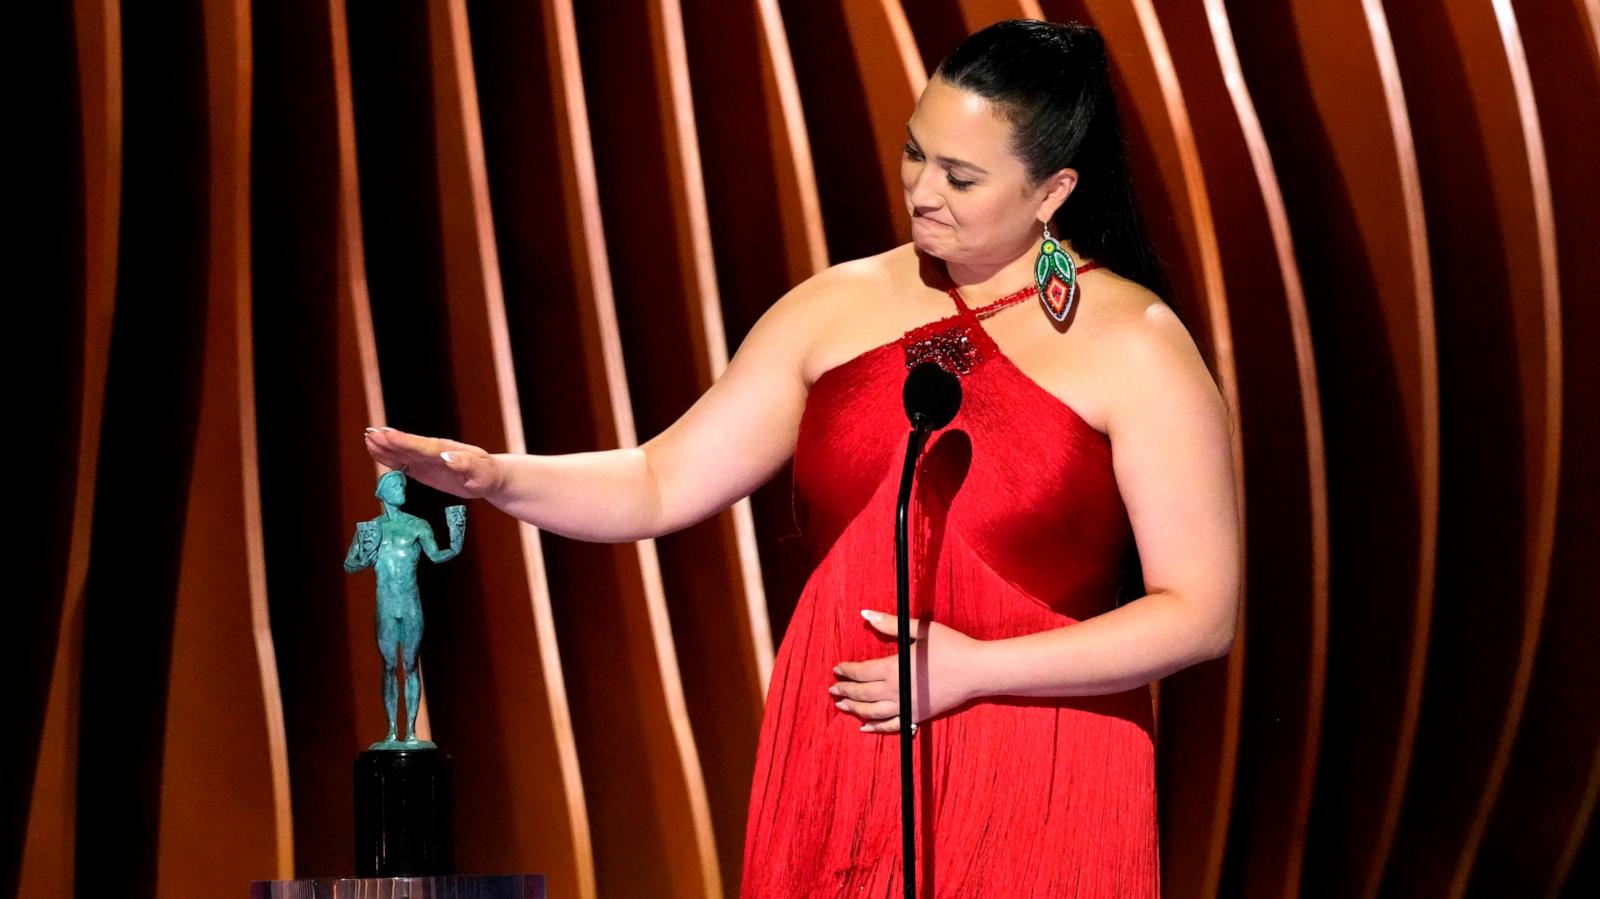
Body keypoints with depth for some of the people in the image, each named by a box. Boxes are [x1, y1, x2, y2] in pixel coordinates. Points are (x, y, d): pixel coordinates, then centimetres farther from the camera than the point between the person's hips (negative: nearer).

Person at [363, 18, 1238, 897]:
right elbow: (661, 484, 4)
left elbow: (1200, 614, -9)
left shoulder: (1136, 348, -7)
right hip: (836, 768, 4)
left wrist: (973, 668, -15)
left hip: (1033, 794, -3)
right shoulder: (838, 308, 5)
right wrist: (498, 477, -13)